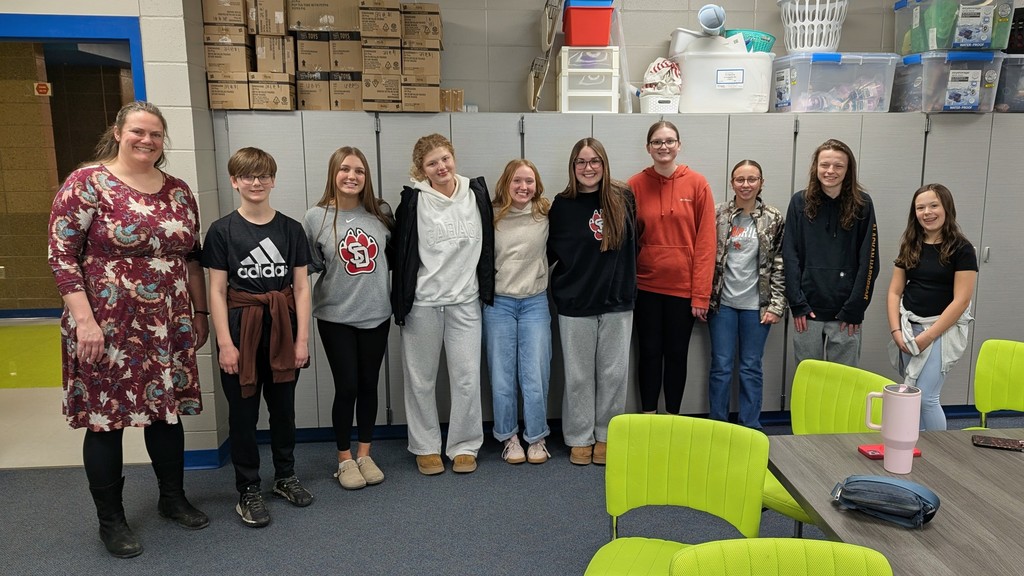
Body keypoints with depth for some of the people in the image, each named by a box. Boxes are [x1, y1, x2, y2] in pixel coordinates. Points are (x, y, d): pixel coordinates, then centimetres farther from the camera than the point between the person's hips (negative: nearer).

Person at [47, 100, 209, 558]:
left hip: (168, 327, 5)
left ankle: (173, 498, 32)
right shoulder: (87, 182, -7)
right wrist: (84, 320, -17)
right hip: (106, 327, -4)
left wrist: (199, 312, 13)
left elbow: (192, 256, 14)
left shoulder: (178, 190, 8)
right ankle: (110, 520, 23)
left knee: (168, 409, 13)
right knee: (105, 418, 6)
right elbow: (61, 253, -10)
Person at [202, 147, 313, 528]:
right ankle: (248, 490, 20)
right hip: (241, 328, -2)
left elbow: (301, 287, 2)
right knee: (243, 412, 6)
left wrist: (302, 338, -3)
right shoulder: (222, 231, -2)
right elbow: (217, 291, -3)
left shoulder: (290, 229, 3)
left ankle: (285, 477, 31)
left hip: (282, 328, 2)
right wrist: (225, 342, -9)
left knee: (283, 406, 13)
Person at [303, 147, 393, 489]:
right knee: (346, 388, 3)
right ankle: (345, 459, 23)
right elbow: (309, 265, 2)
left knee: (368, 386, 11)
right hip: (336, 317, -2)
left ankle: (364, 455, 28)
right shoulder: (316, 217, -7)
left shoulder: (381, 213, -2)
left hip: (376, 314, 2)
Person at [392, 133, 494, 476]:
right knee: (421, 379, 8)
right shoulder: (414, 201, -5)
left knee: (467, 377, 4)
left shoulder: (477, 194, 3)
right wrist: (401, 301, -2)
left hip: (465, 300, 2)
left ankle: (465, 446, 20)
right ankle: (426, 447, 24)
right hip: (423, 302, -1)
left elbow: (488, 243, 11)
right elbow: (401, 252, -2)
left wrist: (486, 289, 10)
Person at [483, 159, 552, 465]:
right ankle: (509, 438, 23)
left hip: (535, 303, 0)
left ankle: (536, 438, 20)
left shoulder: (546, 214, -1)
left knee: (535, 377, 2)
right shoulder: (492, 217, -1)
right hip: (498, 303, 0)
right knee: (501, 377, 6)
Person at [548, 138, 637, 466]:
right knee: (578, 376, 8)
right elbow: (549, 252, 5)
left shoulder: (623, 198, 0)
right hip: (575, 304, -1)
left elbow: (632, 242, 10)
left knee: (614, 374, 9)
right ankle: (579, 439, 23)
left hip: (617, 303, 1)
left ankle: (606, 436, 25)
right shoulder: (562, 205, -2)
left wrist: (627, 285, 7)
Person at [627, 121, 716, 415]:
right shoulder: (635, 185, -1)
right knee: (649, 352, 10)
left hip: (683, 287, 0)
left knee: (677, 354, 11)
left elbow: (705, 242, -4)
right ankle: (648, 418, 24)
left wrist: (701, 293, -7)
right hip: (647, 286, 0)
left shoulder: (697, 183, -3)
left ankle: (673, 418, 26)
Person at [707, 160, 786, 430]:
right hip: (722, 302, 0)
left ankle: (751, 428, 21)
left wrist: (776, 305, -5)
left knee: (751, 368, 10)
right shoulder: (717, 214, -1)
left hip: (757, 304, 0)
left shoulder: (774, 219, 0)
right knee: (721, 366, 7)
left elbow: (779, 265, 0)